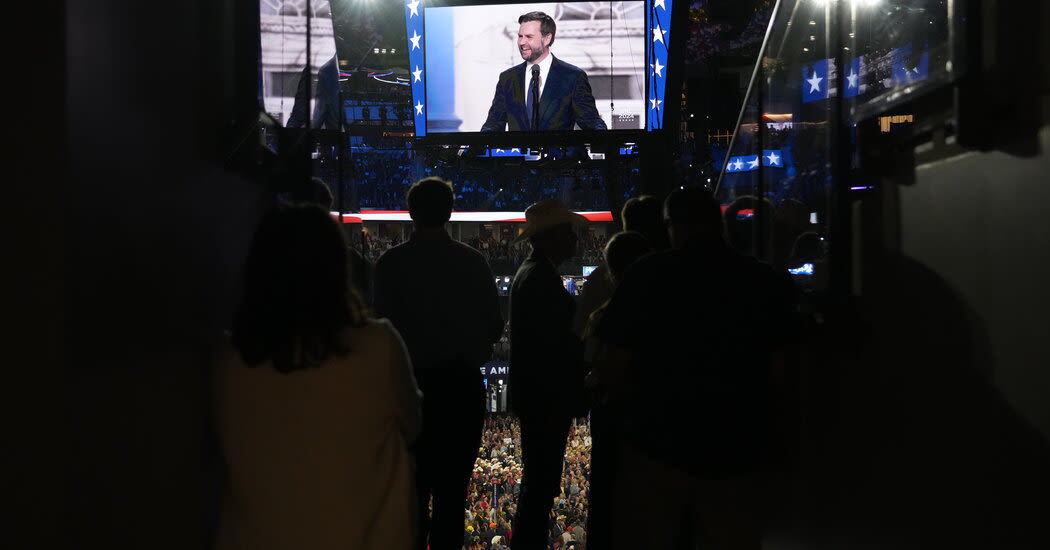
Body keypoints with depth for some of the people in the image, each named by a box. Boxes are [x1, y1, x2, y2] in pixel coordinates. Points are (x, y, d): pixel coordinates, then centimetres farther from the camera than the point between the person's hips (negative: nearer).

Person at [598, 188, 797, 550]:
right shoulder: (768, 282, -1)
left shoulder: (648, 274, -8)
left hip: (656, 438, -2)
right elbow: (775, 370, 0)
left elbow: (619, 359, -5)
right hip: (735, 445, 2)